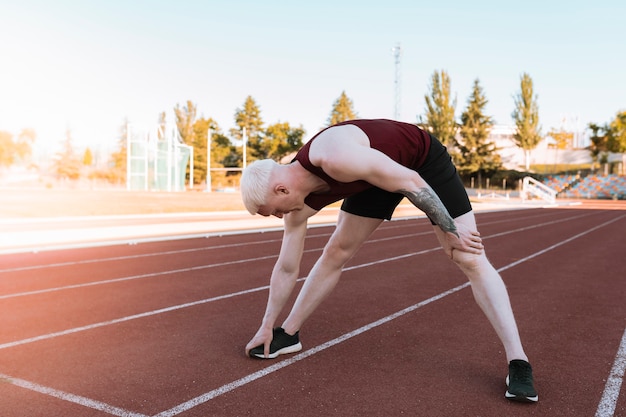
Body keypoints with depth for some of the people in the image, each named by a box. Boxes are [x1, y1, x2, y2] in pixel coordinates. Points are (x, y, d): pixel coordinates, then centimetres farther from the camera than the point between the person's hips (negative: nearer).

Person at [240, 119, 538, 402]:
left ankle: (518, 362, -7)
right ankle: (289, 334, 18)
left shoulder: (334, 157, -39)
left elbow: (410, 181, -31)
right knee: (335, 253, 4)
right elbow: (286, 267, -3)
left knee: (471, 259, -12)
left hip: (424, 159, -6)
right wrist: (267, 327, 4)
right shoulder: (300, 202, -13)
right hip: (377, 172, 6)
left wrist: (450, 232, -23)